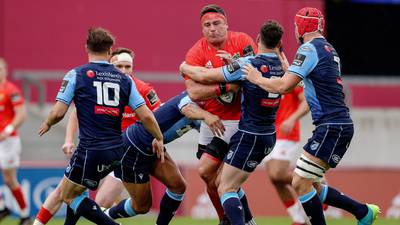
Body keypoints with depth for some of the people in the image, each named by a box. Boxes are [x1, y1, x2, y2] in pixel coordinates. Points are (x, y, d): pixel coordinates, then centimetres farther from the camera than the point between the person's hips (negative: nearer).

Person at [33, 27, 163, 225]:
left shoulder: (76, 75, -5)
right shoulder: (124, 80, 7)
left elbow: (58, 112, -9)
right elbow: (145, 115, 3)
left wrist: (47, 124, 13)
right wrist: (158, 139, 18)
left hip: (90, 151, -6)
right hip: (115, 152, 6)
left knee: (69, 195, 9)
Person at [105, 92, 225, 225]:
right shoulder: (189, 97, -28)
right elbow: (187, 109, -53)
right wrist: (206, 115, -73)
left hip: (152, 148, 9)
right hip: (132, 149, -9)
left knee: (178, 186, -5)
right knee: (142, 206, 4)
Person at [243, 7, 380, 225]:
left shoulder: (309, 49, -10)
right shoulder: (328, 49, 18)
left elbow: (283, 86, -16)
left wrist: (257, 78, 0)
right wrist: (289, 70, 36)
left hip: (331, 127, -9)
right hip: (341, 125, 9)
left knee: (300, 184, -9)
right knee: (310, 186, 14)